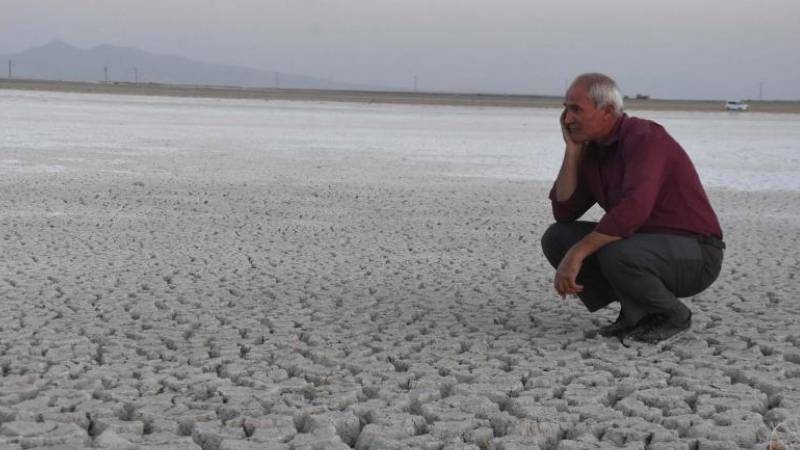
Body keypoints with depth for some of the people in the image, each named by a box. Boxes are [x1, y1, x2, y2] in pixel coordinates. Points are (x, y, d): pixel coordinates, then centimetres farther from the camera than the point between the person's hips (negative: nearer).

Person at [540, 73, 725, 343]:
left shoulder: (644, 137, -22)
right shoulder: (592, 150, 5)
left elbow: (634, 209, -36)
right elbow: (564, 212, 0)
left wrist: (576, 254, -36)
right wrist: (572, 149, -6)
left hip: (694, 256, -8)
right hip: (644, 244, 8)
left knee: (616, 256, -37)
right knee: (556, 238, -3)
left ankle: (673, 315, -7)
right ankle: (637, 312, 4)